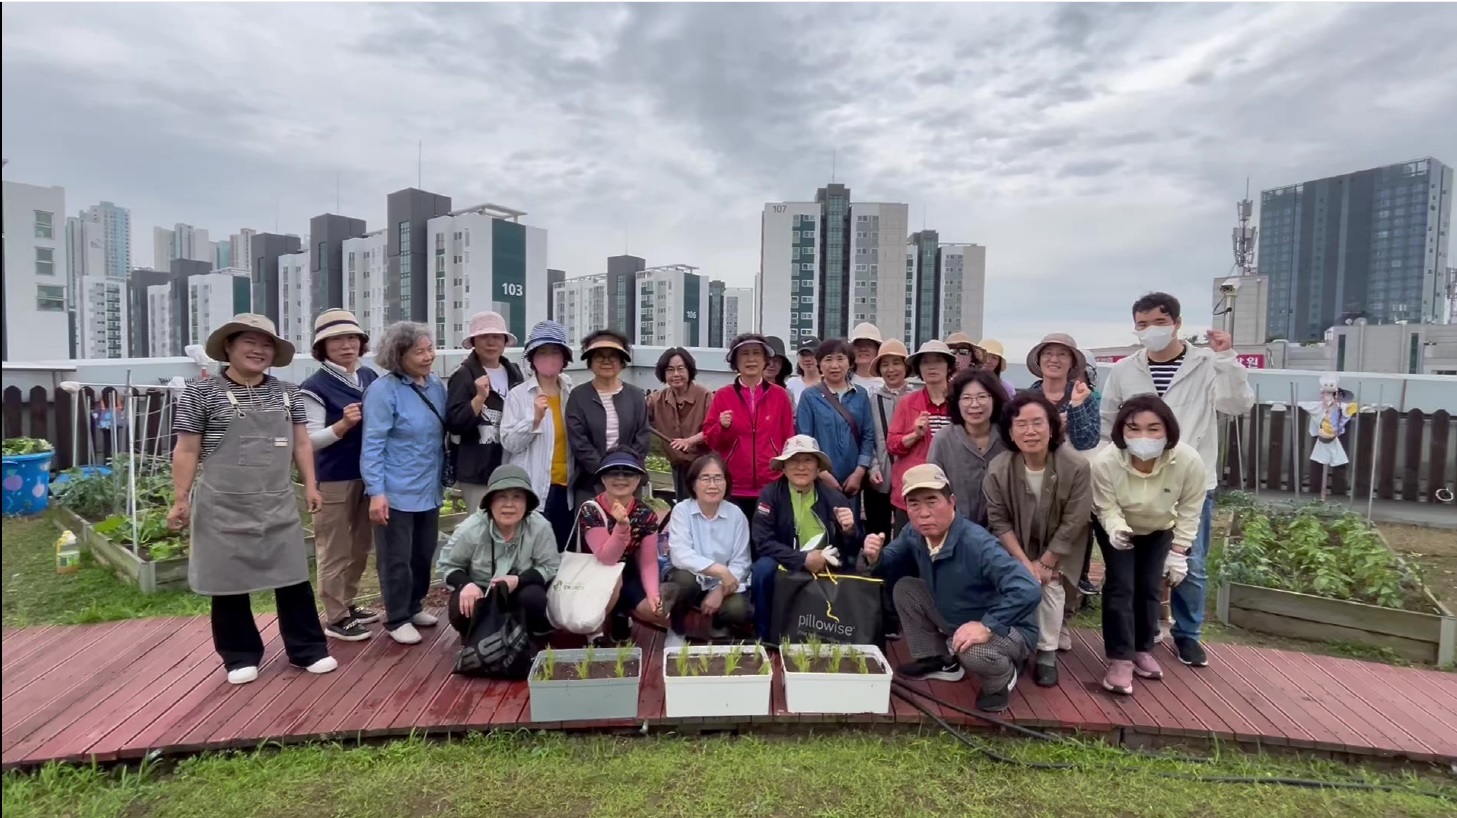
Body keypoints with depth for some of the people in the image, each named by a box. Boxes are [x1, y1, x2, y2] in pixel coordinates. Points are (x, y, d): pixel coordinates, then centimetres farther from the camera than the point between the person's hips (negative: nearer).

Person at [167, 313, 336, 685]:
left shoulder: (286, 394, 8)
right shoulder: (201, 393, -4)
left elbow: (301, 443, 11)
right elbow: (187, 451, -3)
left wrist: (310, 485, 6)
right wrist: (180, 499, -5)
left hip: (278, 505, 3)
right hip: (225, 508, -3)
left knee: (293, 577, 8)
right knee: (230, 582, 9)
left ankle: (308, 649, 20)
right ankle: (240, 656, 25)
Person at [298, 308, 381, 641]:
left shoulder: (371, 377, 4)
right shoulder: (314, 387, -11)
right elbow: (310, 439, -13)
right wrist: (343, 425, -28)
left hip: (367, 476, 6)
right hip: (333, 481, -6)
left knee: (360, 547, 17)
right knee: (336, 552, 6)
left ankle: (348, 604, 34)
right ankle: (335, 618, 19)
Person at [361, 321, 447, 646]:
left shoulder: (437, 385, 3)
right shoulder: (383, 390, -15)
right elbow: (372, 445, -17)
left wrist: (444, 477, 14)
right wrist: (376, 491, -21)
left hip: (429, 490, 7)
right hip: (396, 492, -6)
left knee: (424, 554, 18)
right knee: (396, 559, 6)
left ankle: (414, 607, 36)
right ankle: (397, 619, 22)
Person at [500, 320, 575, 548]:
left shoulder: (571, 393, 6)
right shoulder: (518, 394, -4)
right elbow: (509, 443, -9)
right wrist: (535, 418, -21)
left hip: (565, 487, 4)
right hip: (533, 490, -4)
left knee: (564, 551, 14)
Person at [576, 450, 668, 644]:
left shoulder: (646, 515, -7)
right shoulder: (590, 511, -20)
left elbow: (648, 562, -7)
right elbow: (606, 559, -27)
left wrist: (653, 594, -25)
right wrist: (622, 526, -43)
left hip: (628, 577, 4)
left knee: (660, 611, -17)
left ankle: (622, 615, 15)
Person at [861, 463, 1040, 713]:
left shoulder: (976, 544, -35)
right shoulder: (914, 534, -12)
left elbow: (1028, 591, -42)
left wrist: (986, 626, -43)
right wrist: (875, 556, -18)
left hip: (1006, 628, -7)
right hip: (953, 619, 7)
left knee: (972, 652, -37)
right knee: (905, 588, -3)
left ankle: (1002, 679, 1)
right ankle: (939, 661, 13)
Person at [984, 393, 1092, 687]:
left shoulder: (1076, 466, -29)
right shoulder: (998, 469, -26)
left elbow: (1073, 523, -20)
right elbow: (999, 521, -16)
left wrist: (1045, 563, -16)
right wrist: (1025, 563, -20)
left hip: (1057, 545, 0)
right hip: (1016, 544, 1)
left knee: (1050, 586, -14)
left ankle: (1047, 652, 5)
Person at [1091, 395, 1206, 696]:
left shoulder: (1189, 462, -34)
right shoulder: (1104, 462, -38)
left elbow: (1189, 512, -17)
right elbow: (1106, 508, -25)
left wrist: (1178, 553, -14)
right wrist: (1115, 528, -47)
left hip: (1160, 530, 2)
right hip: (1119, 528, -2)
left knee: (1150, 587, 5)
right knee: (1120, 585, -9)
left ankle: (1143, 649, 26)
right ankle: (1120, 659, 0)